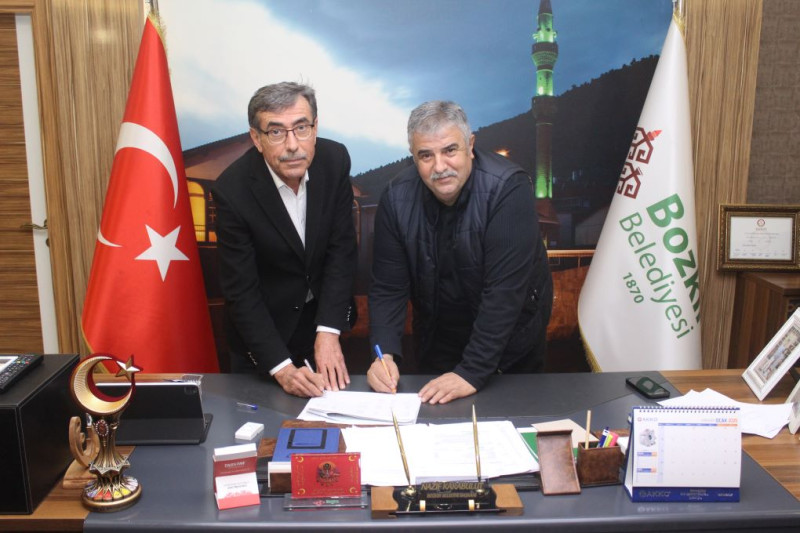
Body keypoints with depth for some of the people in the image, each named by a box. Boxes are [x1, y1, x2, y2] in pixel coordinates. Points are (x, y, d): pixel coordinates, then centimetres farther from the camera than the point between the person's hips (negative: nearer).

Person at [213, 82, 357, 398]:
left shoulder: (335, 160, -18)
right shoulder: (233, 190, -27)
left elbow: (342, 249, -14)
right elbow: (241, 291, -22)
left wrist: (328, 333, -21)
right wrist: (281, 367, -28)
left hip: (325, 312, 3)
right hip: (263, 322, -3)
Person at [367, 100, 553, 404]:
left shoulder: (508, 188, -27)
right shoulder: (398, 198, -15)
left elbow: (505, 291, -31)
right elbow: (388, 287, -13)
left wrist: (473, 371, -33)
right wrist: (384, 353, -28)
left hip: (510, 337, -3)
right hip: (436, 340, 3)